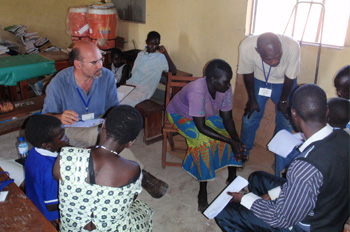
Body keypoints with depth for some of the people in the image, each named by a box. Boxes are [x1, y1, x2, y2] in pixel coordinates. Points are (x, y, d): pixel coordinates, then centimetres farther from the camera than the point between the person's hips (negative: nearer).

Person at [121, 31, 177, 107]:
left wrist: (165, 53, -14)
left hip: (144, 89, -6)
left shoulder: (160, 57, -1)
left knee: (124, 104, -29)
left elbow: (173, 71, -13)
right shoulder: (140, 54, 17)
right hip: (130, 84, 6)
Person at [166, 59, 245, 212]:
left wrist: (236, 141, -27)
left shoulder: (225, 89, -21)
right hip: (180, 115, -6)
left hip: (206, 115, 6)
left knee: (231, 134, -11)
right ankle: (202, 192, -18)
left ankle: (232, 178, 5)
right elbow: (201, 127, -37)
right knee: (204, 141, -30)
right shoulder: (197, 92, -41)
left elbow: (227, 118, -13)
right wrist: (230, 141, -36)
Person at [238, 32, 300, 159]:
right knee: (250, 117, 5)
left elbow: (290, 77, -18)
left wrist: (283, 100, -4)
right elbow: (248, 73, -14)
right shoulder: (246, 46, -34)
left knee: (285, 122, 3)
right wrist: (252, 99, -4)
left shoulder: (292, 46, -37)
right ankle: (243, 153, 28)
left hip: (284, 83, 0)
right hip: (259, 80, 1)